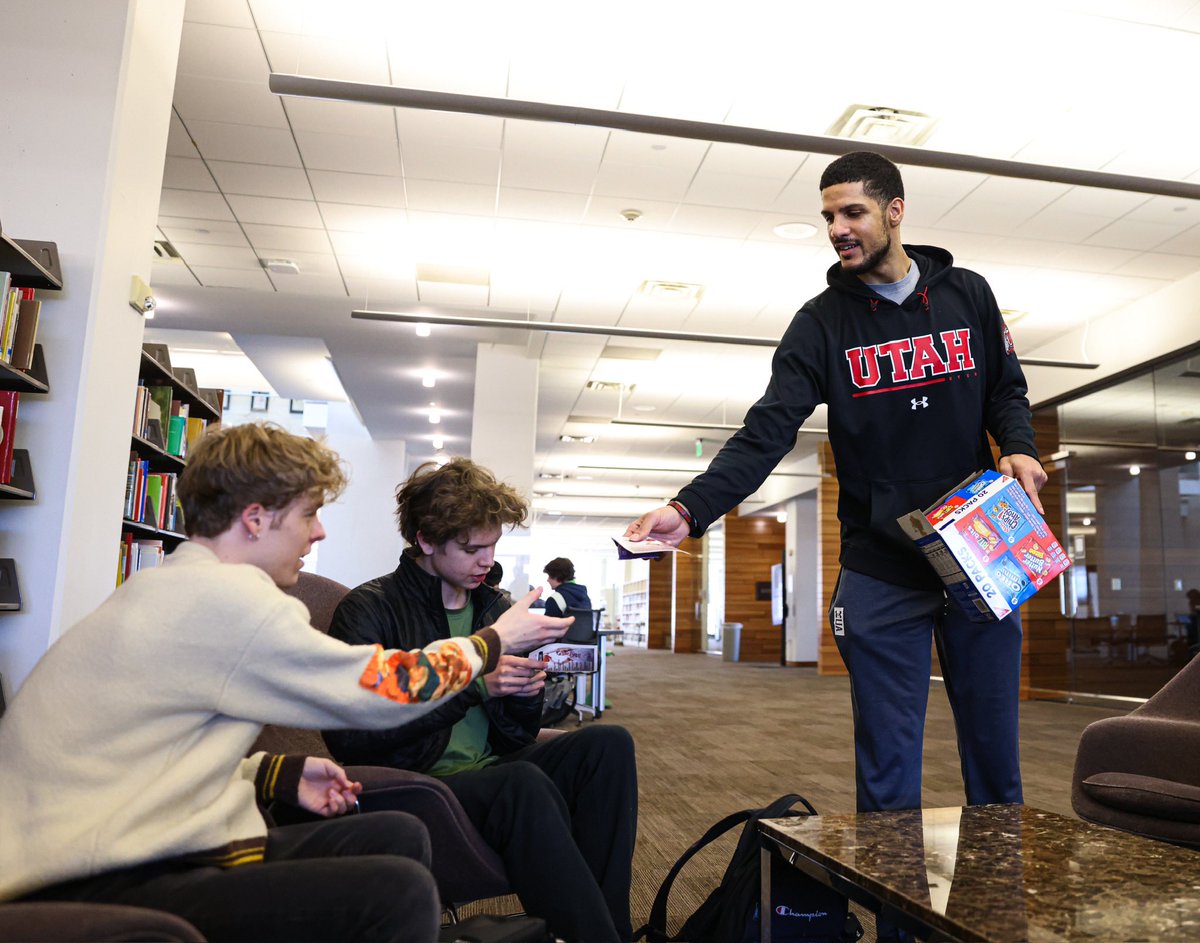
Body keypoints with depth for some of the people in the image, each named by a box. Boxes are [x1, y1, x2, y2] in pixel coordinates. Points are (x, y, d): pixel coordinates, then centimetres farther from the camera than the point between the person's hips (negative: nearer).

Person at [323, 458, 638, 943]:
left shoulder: (494, 607, 10)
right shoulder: (370, 608, -8)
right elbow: (350, 739, -20)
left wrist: (525, 696, -11)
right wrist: (472, 684, -22)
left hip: (492, 771, 7)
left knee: (609, 743, -15)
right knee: (524, 785, -34)